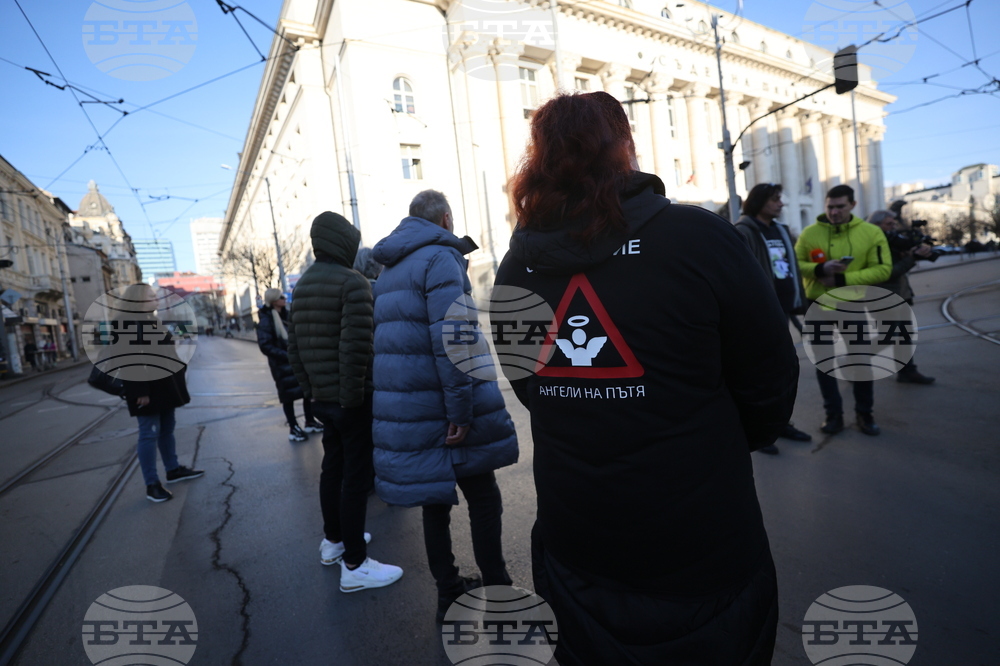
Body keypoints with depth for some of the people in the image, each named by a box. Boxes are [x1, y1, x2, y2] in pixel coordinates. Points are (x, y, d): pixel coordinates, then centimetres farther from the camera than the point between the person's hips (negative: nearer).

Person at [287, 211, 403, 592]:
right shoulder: (352, 282, -14)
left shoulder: (302, 285, 12)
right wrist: (353, 397, -15)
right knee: (355, 475, -1)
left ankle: (333, 541, 35)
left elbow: (294, 346, 13)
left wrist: (309, 388, 18)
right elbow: (356, 347, -22)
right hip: (350, 399, -8)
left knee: (332, 467, 19)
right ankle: (354, 565, 9)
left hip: (322, 398, 8)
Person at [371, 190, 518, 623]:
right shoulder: (440, 257, -11)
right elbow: (449, 338, -22)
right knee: (483, 498, 7)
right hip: (440, 404, -8)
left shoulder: (389, 268, 16)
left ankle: (449, 595, 29)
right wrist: (461, 409, -21)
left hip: (404, 404, 8)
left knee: (436, 499, 16)